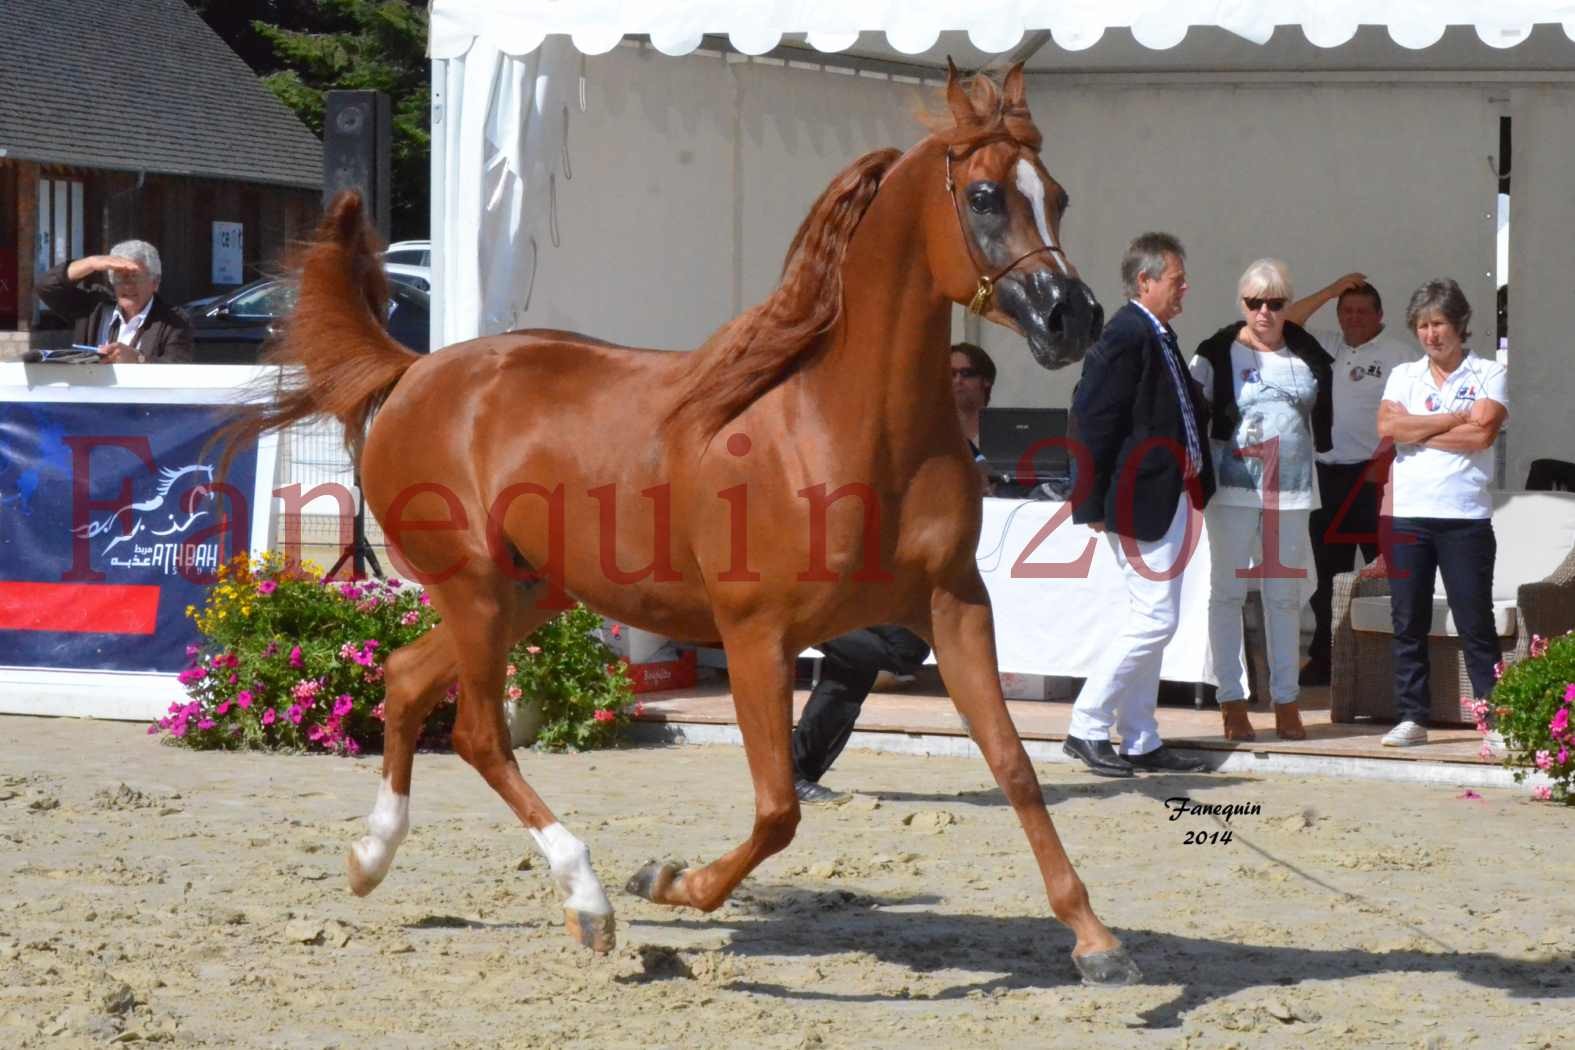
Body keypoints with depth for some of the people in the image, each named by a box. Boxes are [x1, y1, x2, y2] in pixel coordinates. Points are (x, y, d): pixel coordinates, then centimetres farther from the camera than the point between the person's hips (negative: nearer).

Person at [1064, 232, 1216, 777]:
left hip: (1172, 500, 10)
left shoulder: (1158, 337, 15)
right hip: (1141, 503, -10)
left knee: (1150, 623, 13)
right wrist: (1093, 505, -18)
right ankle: (1086, 729, -3)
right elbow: (1092, 422, -18)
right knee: (1155, 620, -10)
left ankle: (1141, 741, 18)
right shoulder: (1126, 337, -15)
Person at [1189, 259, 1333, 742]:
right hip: (1233, 486, -3)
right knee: (1228, 592, 0)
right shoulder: (1218, 354, -3)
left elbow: (1323, 418, 18)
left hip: (1291, 489, 3)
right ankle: (1233, 702, 4)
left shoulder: (1307, 355, 8)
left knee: (1285, 596, 8)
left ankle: (1286, 703, 14)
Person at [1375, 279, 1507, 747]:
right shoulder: (1404, 376, 12)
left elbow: (1483, 432, -12)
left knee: (1476, 624, -3)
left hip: (1465, 518, -3)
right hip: (1408, 515, 3)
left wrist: (1418, 431, -6)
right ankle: (1412, 718, 10)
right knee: (1408, 623, 4)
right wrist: (1454, 419, -7)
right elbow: (1387, 426, -5)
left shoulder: (1488, 374, 4)